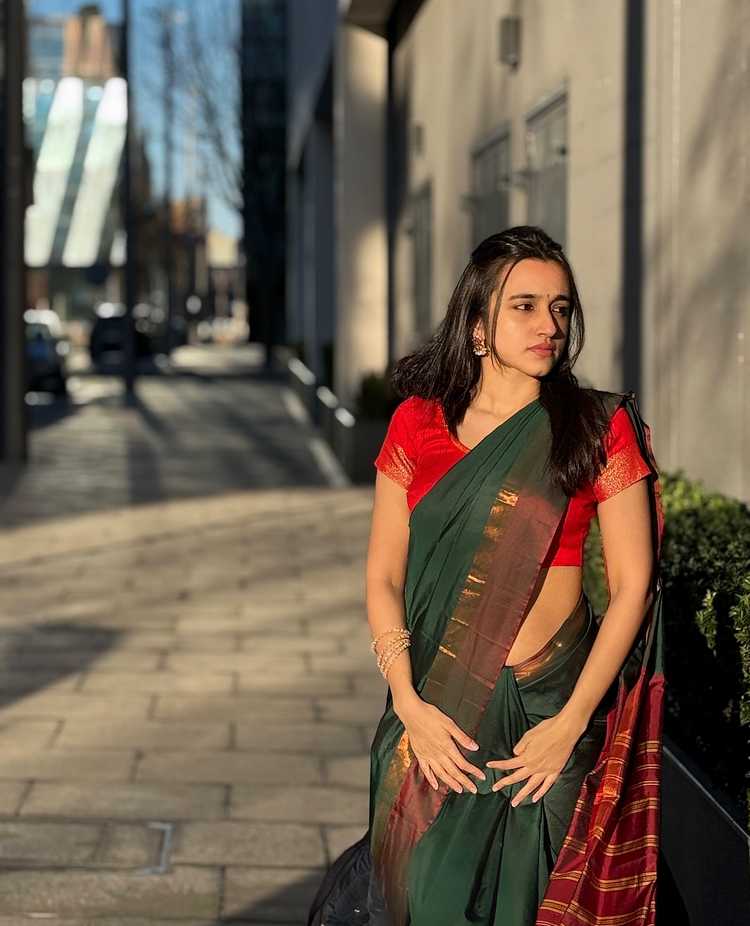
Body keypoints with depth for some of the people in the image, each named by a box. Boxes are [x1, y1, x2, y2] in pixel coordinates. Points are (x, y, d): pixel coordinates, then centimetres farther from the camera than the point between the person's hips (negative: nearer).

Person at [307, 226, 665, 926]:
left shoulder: (599, 428, -4)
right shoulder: (418, 422, 1)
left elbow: (631, 584, -4)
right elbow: (383, 576, 2)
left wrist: (572, 722, -9)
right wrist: (410, 705, -10)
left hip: (549, 708, -1)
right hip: (435, 708, 1)